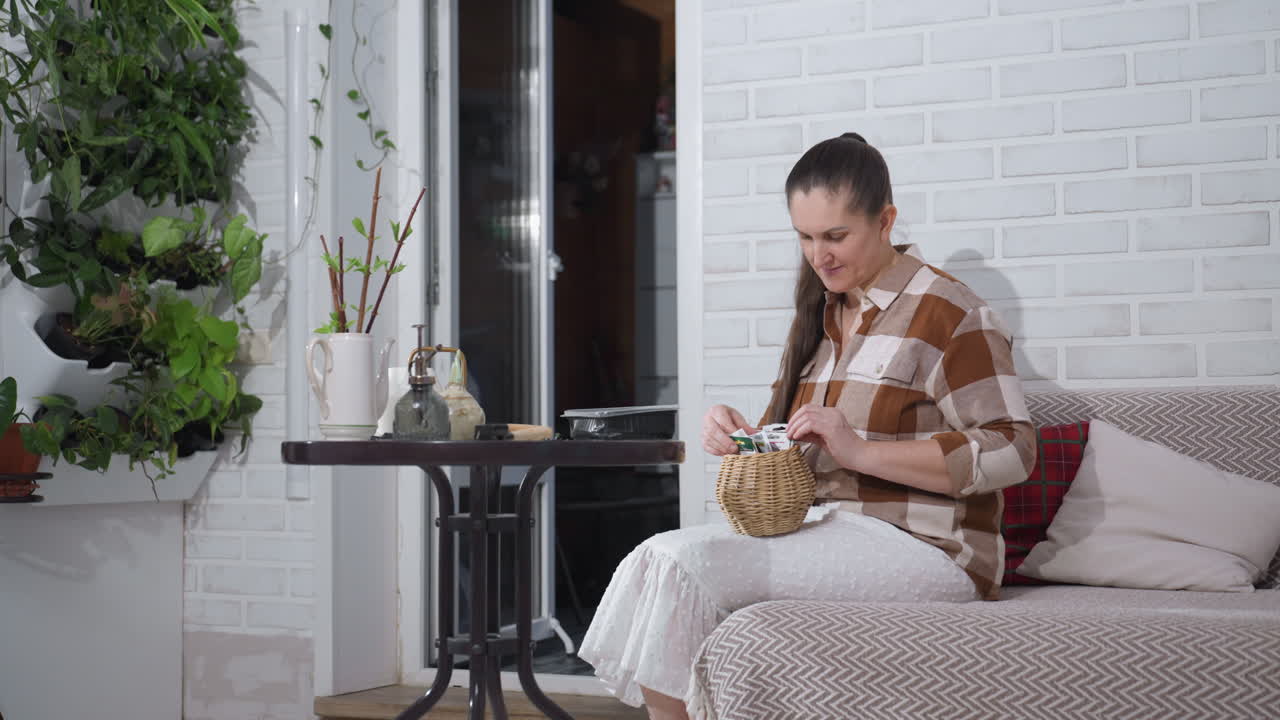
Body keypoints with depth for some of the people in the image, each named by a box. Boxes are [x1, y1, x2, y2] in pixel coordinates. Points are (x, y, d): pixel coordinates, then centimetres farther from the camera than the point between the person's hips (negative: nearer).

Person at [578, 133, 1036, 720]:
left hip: (921, 547, -8)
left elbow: (1010, 451, -16)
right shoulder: (821, 314, 18)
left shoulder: (947, 312, -7)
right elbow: (789, 447, 22)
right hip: (828, 528, 8)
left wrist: (859, 449, -21)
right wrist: (738, 437, -2)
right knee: (658, 558, -15)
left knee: (686, 563, -23)